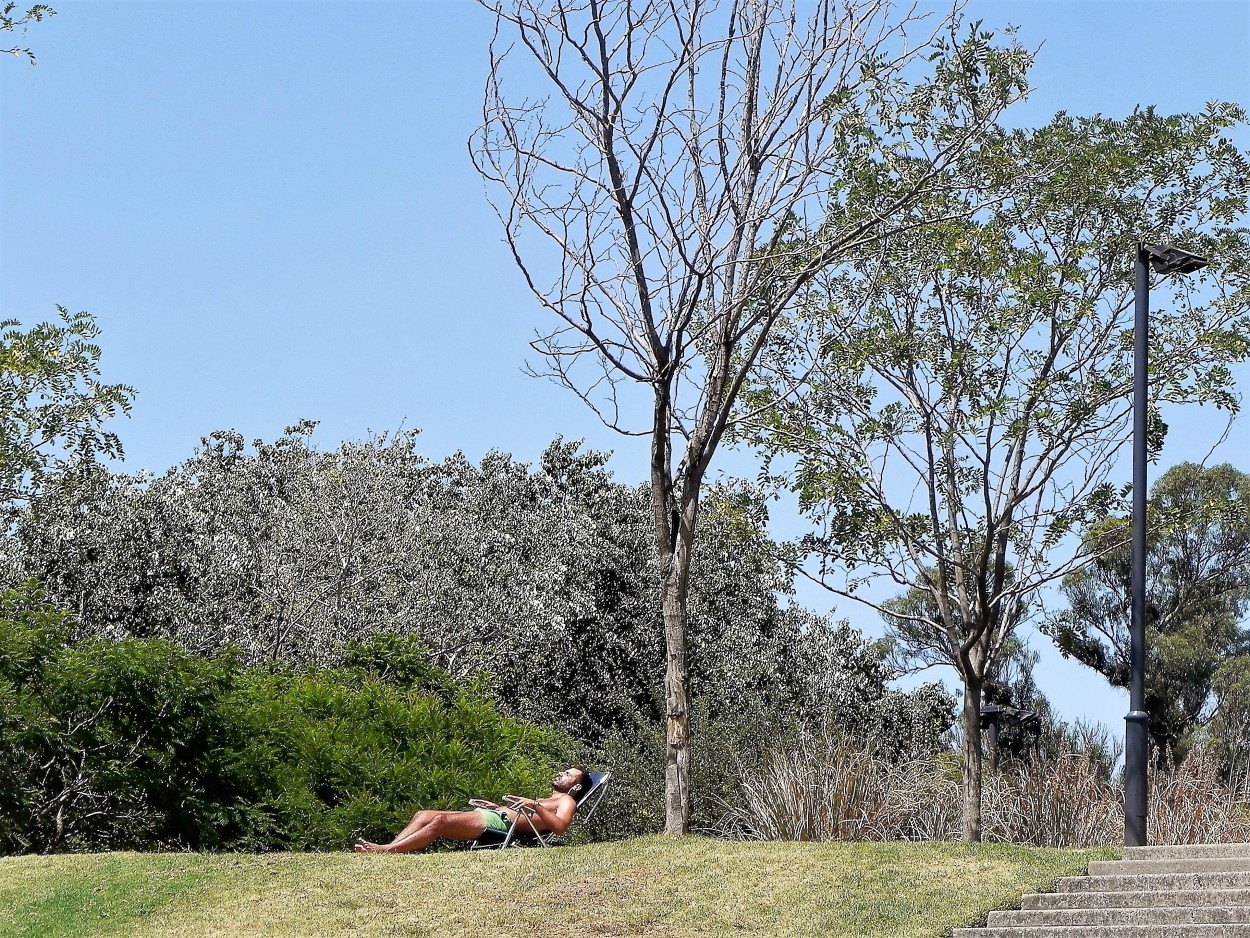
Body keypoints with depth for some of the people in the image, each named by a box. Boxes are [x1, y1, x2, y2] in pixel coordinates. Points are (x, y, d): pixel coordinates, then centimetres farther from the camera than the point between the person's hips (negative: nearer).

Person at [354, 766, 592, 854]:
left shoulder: (566, 802, 7)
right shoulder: (546, 800, 36)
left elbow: (559, 826, -15)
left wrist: (535, 806, -23)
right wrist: (494, 806, 37)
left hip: (499, 824, -10)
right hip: (491, 815, 10)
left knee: (440, 821, -27)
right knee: (423, 815, -5)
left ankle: (386, 850, -31)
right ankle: (387, 848, -18)